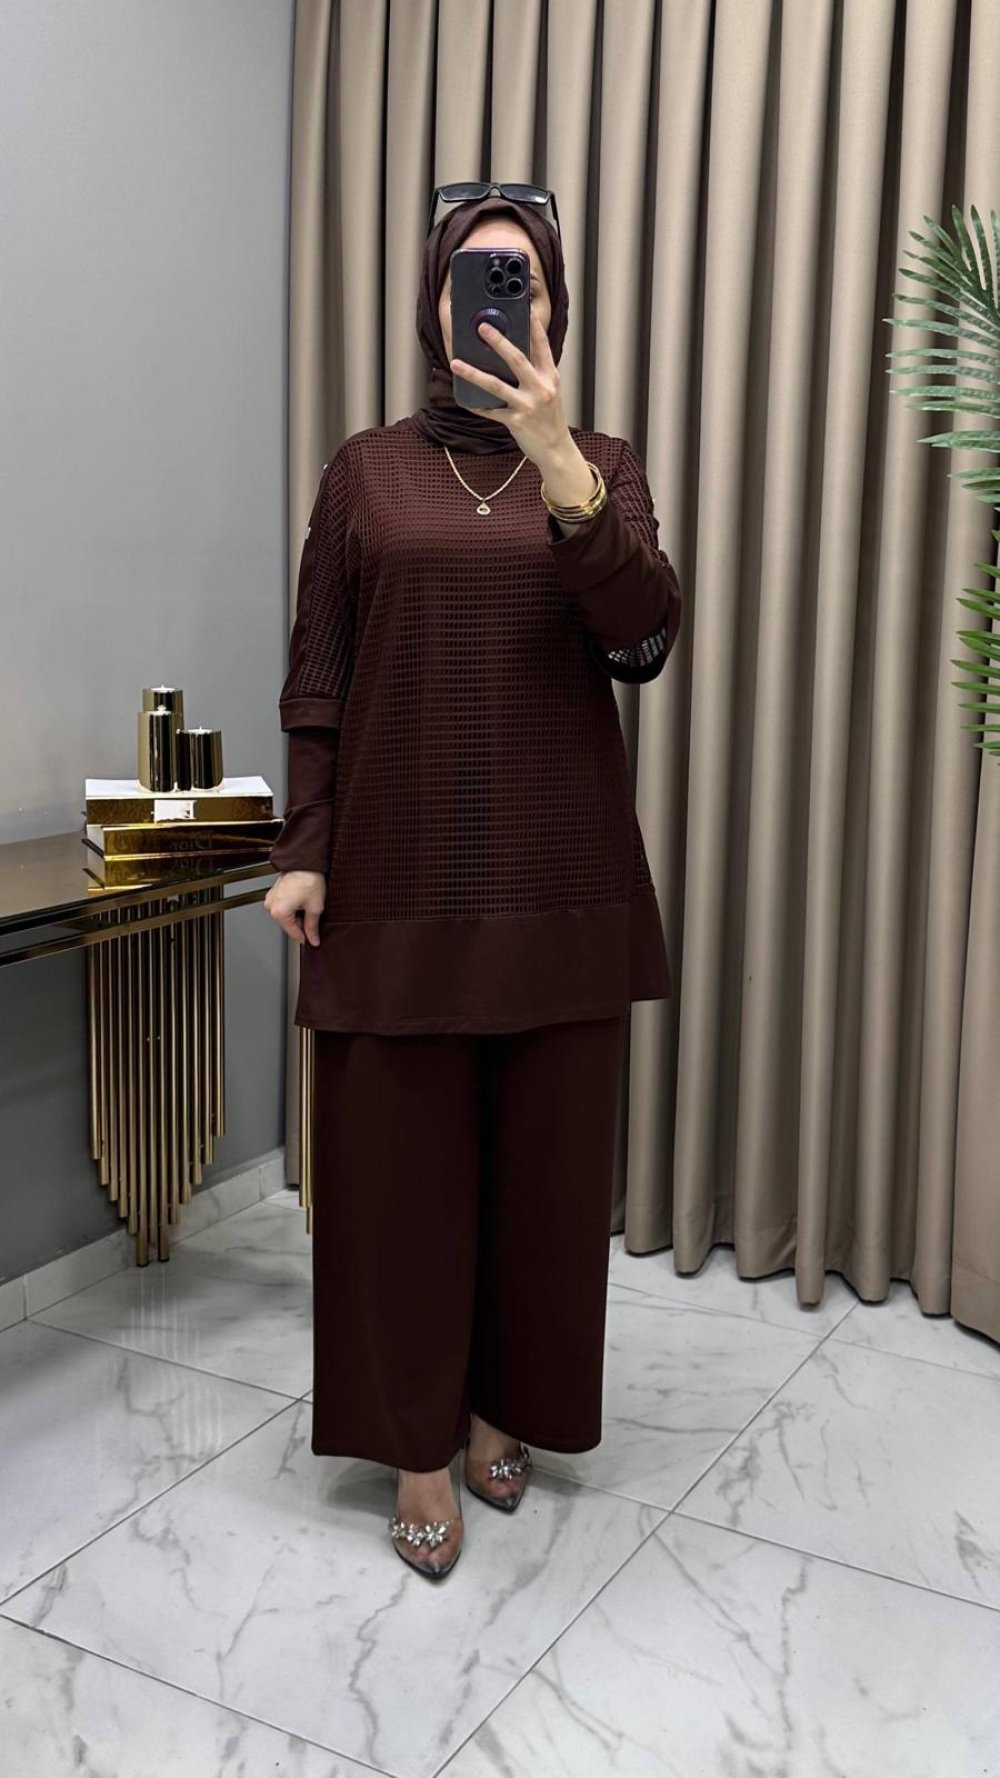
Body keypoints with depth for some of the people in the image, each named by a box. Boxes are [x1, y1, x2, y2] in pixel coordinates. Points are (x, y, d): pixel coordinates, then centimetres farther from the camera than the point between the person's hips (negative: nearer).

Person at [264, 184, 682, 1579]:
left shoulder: (601, 465, 5)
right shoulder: (366, 470, 5)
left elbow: (645, 641, -13)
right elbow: (316, 679, 4)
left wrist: (553, 458, -24)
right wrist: (304, 851, -3)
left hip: (560, 878, 1)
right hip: (398, 877, 0)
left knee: (544, 1156, 10)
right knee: (399, 1159, 5)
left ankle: (507, 1409, 31)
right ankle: (420, 1446, 22)